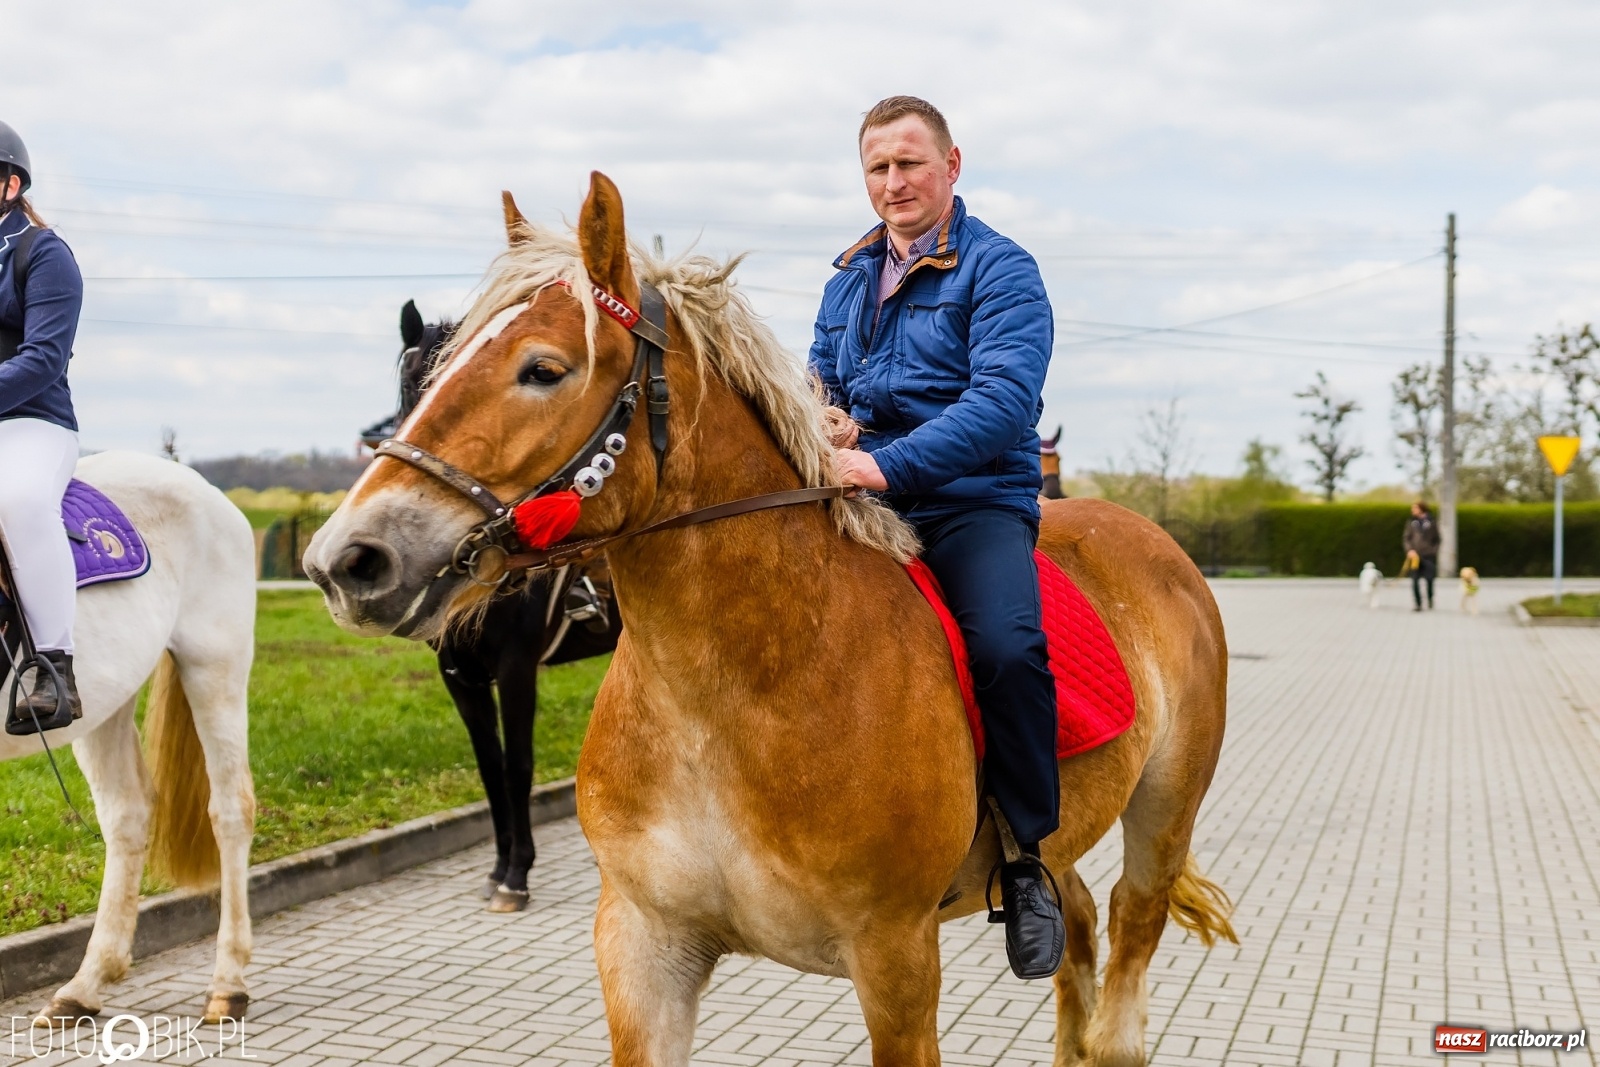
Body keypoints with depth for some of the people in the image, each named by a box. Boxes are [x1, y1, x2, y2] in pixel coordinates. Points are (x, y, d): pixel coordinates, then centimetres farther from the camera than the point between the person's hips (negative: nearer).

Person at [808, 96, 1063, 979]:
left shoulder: (999, 270, -2)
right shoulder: (848, 277, 19)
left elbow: (1004, 401, -16)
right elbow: (821, 378, 29)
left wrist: (887, 464, -28)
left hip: (972, 505, -6)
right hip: (856, 502, 6)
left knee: (1008, 647, -33)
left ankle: (1026, 859, -13)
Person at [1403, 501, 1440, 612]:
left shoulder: (1430, 522, 2)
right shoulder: (1412, 523, 7)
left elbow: (1436, 540, 7)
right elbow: (1406, 539, 7)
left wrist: (1434, 552, -4)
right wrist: (1410, 550, -9)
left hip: (1429, 556, -1)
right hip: (1415, 556, 1)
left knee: (1429, 580, 4)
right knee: (1415, 581, -5)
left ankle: (1430, 602, 24)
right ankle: (1418, 604, 2)